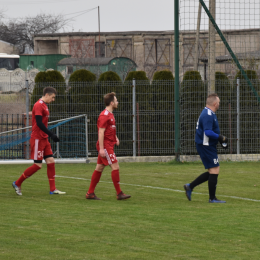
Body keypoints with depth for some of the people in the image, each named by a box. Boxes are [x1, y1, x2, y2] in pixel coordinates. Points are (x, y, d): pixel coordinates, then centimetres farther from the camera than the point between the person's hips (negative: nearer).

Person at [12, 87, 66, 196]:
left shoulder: (44, 105, 15)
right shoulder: (38, 105, -15)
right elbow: (39, 123, -22)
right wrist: (51, 134, -24)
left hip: (44, 139, 10)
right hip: (37, 139, -10)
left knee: (51, 161, 3)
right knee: (38, 165, -7)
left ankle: (53, 189, 5)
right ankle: (17, 183, 6)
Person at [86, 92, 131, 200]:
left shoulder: (110, 114, 16)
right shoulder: (104, 115, -15)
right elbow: (101, 132, -20)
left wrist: (115, 138, 17)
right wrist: (101, 148, -23)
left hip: (109, 145, 10)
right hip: (105, 145, -10)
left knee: (99, 168, 11)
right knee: (115, 167, -11)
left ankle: (90, 193, 14)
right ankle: (119, 193, -8)